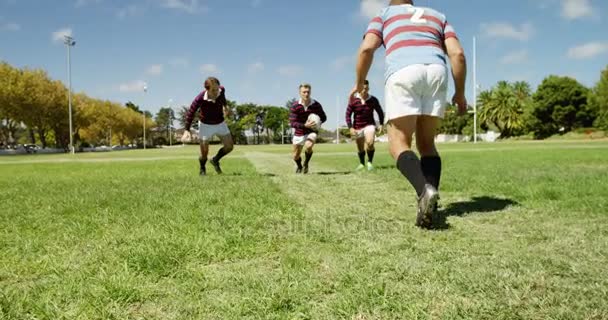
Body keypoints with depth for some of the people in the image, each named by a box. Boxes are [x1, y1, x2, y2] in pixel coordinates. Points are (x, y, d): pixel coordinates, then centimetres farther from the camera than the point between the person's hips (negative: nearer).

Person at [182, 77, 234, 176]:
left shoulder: (221, 90, -21)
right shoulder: (200, 99, -31)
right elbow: (190, 113, -17)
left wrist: (225, 106, 23)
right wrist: (187, 130, -19)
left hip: (220, 124, 4)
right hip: (205, 125, -3)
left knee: (229, 146, -3)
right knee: (204, 153, -3)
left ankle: (215, 160, 25)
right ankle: (202, 168, 31)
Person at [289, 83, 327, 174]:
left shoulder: (316, 105, -14)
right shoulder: (295, 106, -17)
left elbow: (324, 117, -1)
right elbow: (292, 123, -20)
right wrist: (304, 125, -37)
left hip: (311, 132, -1)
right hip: (299, 133, 1)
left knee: (308, 146, -32)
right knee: (295, 157, 10)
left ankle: (306, 164, 1)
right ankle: (299, 167, 49)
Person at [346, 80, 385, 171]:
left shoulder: (373, 100, -6)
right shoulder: (353, 100, -10)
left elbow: (380, 112, 6)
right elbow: (348, 114, -5)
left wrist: (381, 124, -5)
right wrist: (350, 128, -14)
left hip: (369, 125, -1)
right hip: (357, 127, 1)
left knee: (370, 143, -25)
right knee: (360, 148, 10)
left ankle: (370, 162, -3)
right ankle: (362, 164, 37)